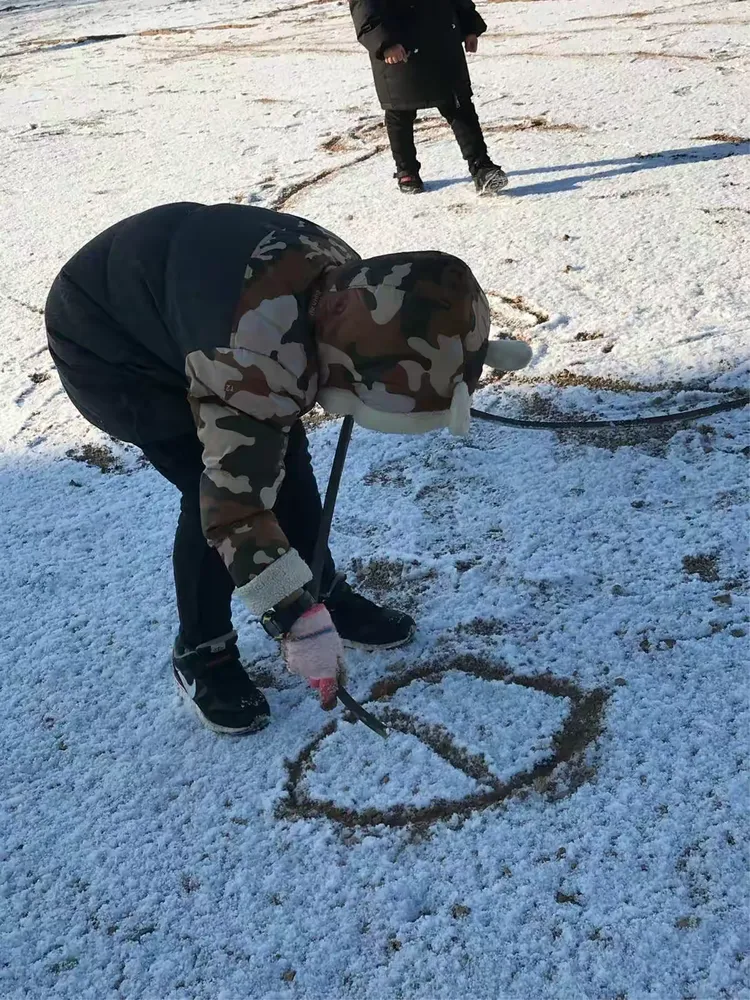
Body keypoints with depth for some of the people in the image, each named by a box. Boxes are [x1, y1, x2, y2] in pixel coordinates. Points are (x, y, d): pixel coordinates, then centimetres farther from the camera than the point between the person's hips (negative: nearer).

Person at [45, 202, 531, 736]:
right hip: (106, 346, -8)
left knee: (284, 456, 4)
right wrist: (300, 623, -34)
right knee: (216, 488, -16)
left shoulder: (343, 274, -17)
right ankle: (202, 654, 6)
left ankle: (324, 594, 25)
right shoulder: (257, 360, -42)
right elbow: (236, 502, -38)